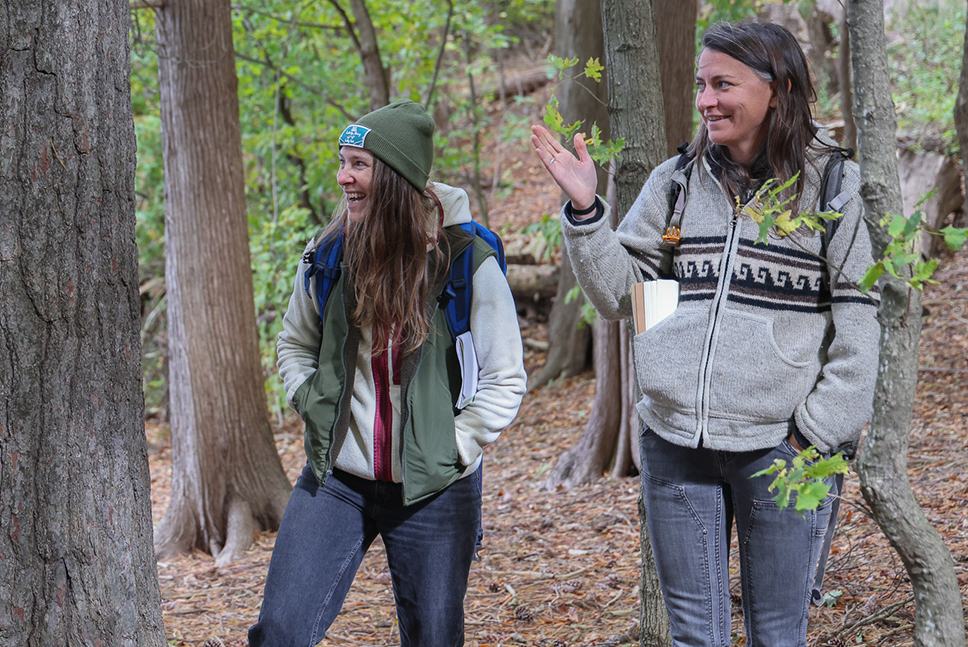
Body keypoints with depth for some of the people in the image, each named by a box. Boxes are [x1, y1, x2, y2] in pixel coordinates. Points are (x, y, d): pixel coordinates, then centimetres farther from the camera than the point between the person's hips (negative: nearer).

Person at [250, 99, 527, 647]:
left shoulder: (467, 262, -11)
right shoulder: (328, 256, -2)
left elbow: (505, 379, -5)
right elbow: (295, 345, 16)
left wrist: (455, 449, -10)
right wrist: (317, 409, 3)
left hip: (434, 492, -2)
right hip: (336, 479, 2)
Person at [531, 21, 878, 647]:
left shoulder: (832, 185, -2)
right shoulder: (676, 183, 7)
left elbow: (856, 325, -2)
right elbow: (618, 293, 9)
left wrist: (819, 433, -7)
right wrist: (585, 210, -3)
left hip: (779, 446, -3)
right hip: (676, 445, 3)